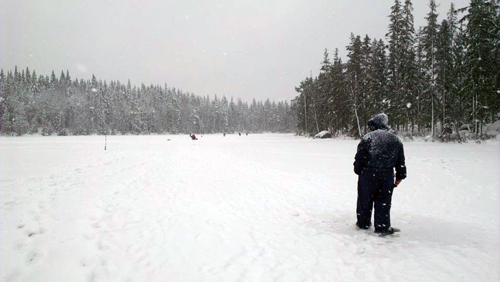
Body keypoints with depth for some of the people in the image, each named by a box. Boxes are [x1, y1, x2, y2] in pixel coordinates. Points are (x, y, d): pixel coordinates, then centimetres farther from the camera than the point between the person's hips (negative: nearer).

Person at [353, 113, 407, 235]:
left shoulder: (368, 137, -7)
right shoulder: (395, 140, 7)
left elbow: (359, 157, -7)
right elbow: (401, 161, 11)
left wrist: (358, 171, 4)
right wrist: (399, 177, 16)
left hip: (369, 174, -3)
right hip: (387, 176, 3)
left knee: (365, 200, 11)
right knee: (383, 201, 11)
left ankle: (363, 223, 23)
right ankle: (382, 226, 13)